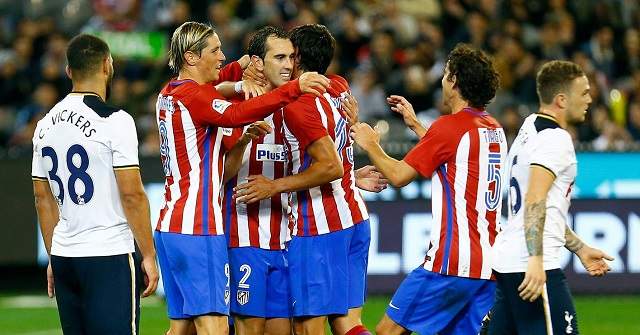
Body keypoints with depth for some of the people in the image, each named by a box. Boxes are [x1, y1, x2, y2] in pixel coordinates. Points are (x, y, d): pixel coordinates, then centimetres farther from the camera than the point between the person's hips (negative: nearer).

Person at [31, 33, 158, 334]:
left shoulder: (45, 125, 10)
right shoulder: (114, 121, -10)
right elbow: (132, 195, -12)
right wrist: (149, 256, -5)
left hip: (63, 256, 7)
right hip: (110, 255, -7)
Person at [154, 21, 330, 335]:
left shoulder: (170, 93, 16)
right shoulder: (193, 95, -12)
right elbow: (236, 114, -31)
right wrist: (294, 88, -37)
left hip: (170, 226, 10)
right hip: (198, 229, -10)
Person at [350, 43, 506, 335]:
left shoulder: (450, 126, -9)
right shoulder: (494, 129, 15)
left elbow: (398, 175, -6)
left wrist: (370, 145, 11)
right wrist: (414, 123, 40)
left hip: (451, 263, -8)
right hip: (488, 265, 8)